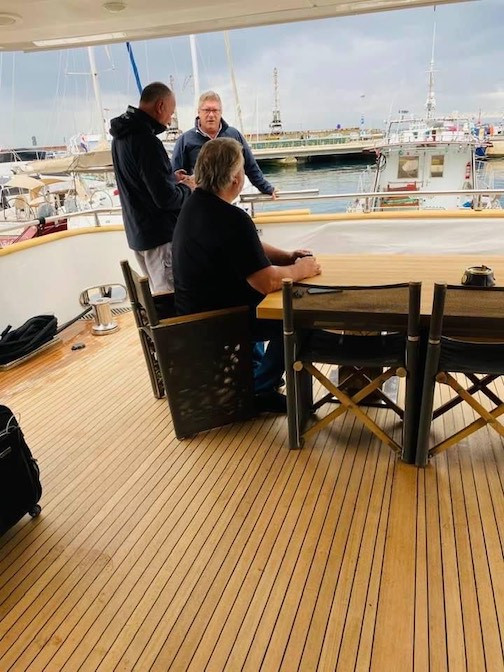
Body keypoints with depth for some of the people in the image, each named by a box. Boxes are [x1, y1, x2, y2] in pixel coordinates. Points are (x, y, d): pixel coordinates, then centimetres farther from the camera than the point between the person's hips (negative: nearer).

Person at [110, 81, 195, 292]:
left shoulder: (121, 136, 10)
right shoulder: (146, 140, -21)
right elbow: (166, 198, -23)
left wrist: (170, 177, 12)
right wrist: (187, 188, -3)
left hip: (136, 232, 10)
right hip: (159, 235, -10)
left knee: (159, 294, 20)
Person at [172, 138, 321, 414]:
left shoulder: (196, 203, 3)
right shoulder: (231, 219, -29)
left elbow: (248, 249, 12)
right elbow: (268, 282, -30)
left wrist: (287, 256, 1)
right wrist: (300, 269, -12)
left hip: (196, 309, 10)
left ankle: (254, 369, 35)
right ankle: (259, 390, 11)